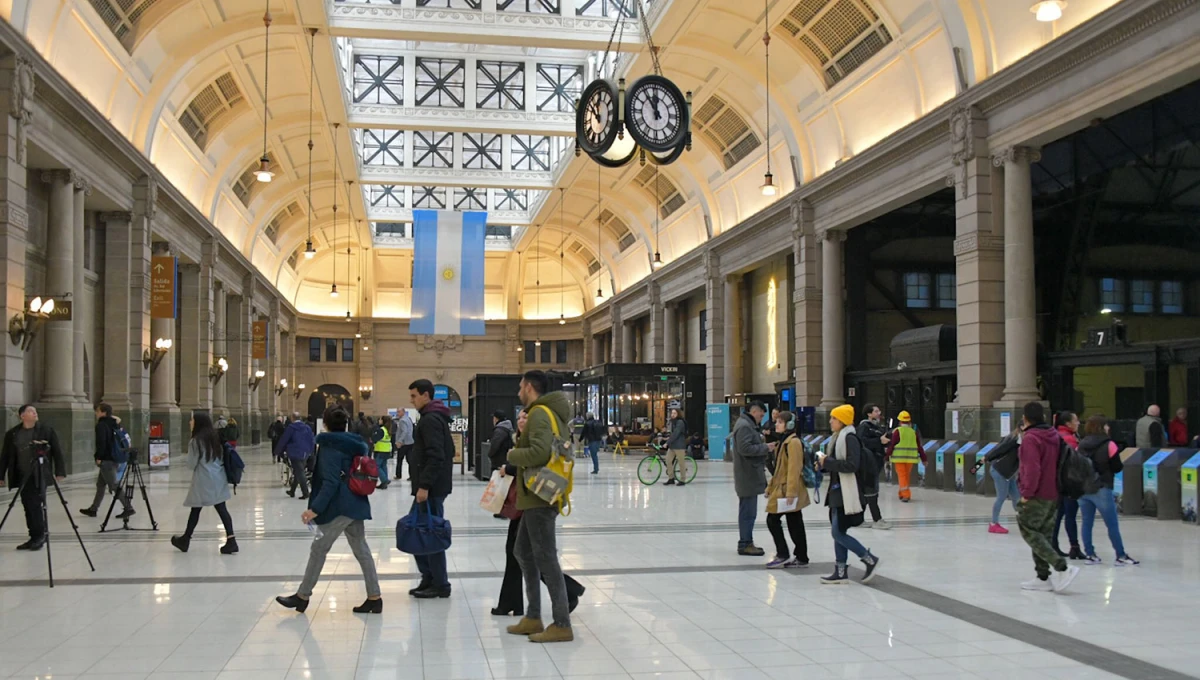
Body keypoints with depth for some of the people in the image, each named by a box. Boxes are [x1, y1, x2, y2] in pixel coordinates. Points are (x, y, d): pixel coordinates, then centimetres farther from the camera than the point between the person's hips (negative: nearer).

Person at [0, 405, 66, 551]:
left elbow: (57, 452, -4)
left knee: (34, 504, -9)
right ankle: (35, 537, 14)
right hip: (22, 476, 4)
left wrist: (60, 471, -11)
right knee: (28, 506, 6)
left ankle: (40, 535, 3)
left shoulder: (47, 431, -2)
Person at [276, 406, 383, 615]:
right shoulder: (357, 444, 12)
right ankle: (375, 598, 8)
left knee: (319, 548, 3)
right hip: (357, 504, 8)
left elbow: (330, 482, -20)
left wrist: (315, 508, -22)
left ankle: (303, 596, 12)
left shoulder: (330, 447, -11)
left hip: (339, 507, -8)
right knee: (361, 549, 10)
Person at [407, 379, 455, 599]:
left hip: (431, 488, -10)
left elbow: (435, 456, -23)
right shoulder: (436, 417, 17)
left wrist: (424, 485, -24)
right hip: (432, 485, 10)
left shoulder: (430, 419, -14)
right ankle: (429, 579, 20)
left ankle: (440, 585, 3)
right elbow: (448, 451, 21)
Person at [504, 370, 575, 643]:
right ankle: (533, 617, 23)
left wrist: (513, 454, -11)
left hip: (540, 497, -11)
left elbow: (540, 452, -28)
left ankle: (562, 625, -2)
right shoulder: (551, 413, 17)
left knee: (545, 558, -6)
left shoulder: (539, 414, -14)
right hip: (536, 497, 11)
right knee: (523, 552, 17)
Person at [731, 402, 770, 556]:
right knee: (748, 511, -6)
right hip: (748, 476, -11)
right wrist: (765, 448, -17)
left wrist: (764, 445, 9)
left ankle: (746, 542, 19)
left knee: (747, 511, 14)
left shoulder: (748, 424, 19)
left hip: (750, 475, 11)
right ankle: (745, 544, -2)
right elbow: (745, 448, -24)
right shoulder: (744, 426, -15)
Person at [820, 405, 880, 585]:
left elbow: (852, 465, -24)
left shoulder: (850, 438, -14)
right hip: (837, 491, 10)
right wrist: (824, 464, 4)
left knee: (838, 533, -9)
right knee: (838, 533, 10)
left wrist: (828, 462, -19)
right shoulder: (838, 438, 15)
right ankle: (840, 572, 16)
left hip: (847, 493, -10)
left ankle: (870, 560, 4)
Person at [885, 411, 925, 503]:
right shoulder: (914, 432, 7)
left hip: (899, 457, -4)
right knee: (907, 476, 17)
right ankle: (903, 493, 26)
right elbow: (920, 447, 9)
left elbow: (891, 445, -8)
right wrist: (923, 459, 16)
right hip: (910, 457, 4)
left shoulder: (897, 431, -7)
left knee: (902, 476, -2)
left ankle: (905, 495, -10)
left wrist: (886, 456, -2)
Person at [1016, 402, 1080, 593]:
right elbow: (1059, 464, 17)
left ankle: (1062, 567, -15)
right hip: (1053, 495, 9)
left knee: (1029, 532, -3)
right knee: (1043, 535, 13)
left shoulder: (1030, 439, -15)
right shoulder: (1054, 436, 12)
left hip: (1036, 496, -9)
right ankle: (1043, 578, 15)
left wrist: (1027, 493, -17)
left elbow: (1032, 469, -23)